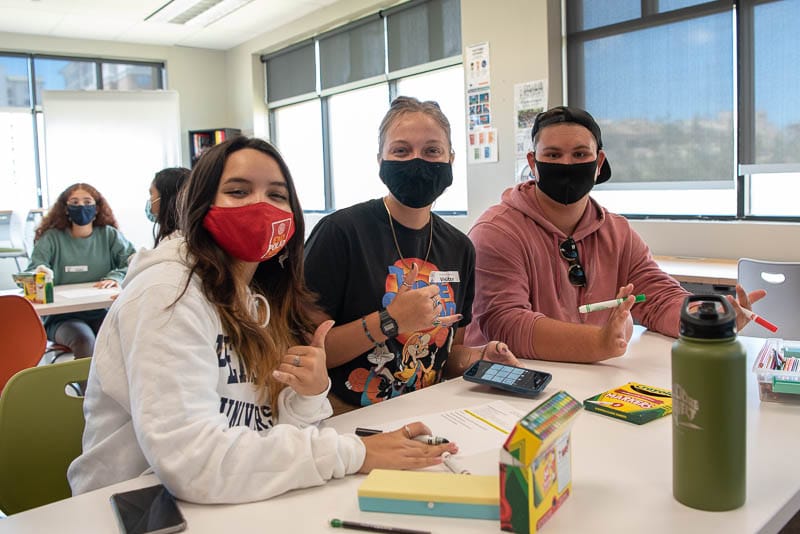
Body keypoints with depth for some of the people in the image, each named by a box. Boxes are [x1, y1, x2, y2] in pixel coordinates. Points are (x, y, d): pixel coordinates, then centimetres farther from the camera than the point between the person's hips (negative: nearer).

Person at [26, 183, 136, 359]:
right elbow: (31, 274, -1)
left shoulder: (110, 235, 9)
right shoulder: (51, 238, 6)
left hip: (102, 312, 1)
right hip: (62, 316, -1)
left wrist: (116, 277, -22)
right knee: (83, 338, -33)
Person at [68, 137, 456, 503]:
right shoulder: (168, 292, -16)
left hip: (227, 506, 6)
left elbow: (262, 430, 1)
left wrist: (309, 396, -18)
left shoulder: (260, 301, 6)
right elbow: (187, 459, -27)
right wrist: (351, 452, -23)